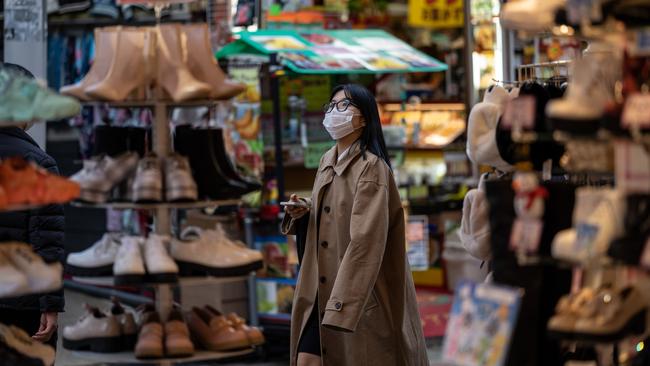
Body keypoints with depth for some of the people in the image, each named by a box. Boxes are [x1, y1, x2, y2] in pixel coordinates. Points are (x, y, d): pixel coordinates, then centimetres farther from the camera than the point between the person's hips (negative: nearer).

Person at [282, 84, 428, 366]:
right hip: (321, 291, 7)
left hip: (361, 295, -7)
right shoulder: (327, 161, 11)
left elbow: (365, 242, -22)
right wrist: (303, 212, 0)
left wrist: (341, 307, -28)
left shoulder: (372, 167, -14)